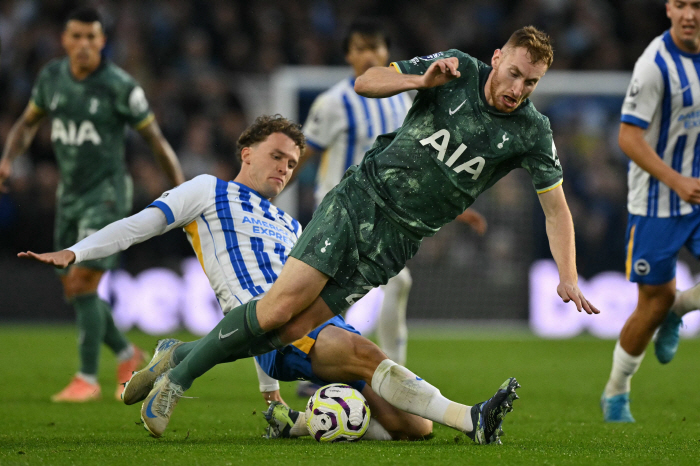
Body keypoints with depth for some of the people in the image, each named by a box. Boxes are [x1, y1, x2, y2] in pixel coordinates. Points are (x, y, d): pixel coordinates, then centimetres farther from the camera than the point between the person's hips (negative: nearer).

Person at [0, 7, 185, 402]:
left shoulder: (120, 86, -14)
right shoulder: (53, 76, 2)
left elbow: (156, 139, -7)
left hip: (107, 195, -6)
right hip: (71, 195, 6)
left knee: (83, 284, -15)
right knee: (73, 290, 8)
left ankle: (87, 379, -6)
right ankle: (128, 357, 27)